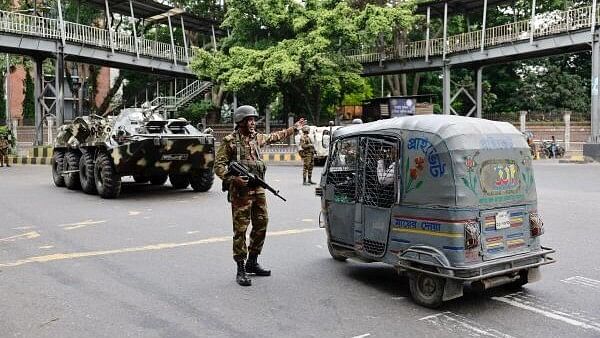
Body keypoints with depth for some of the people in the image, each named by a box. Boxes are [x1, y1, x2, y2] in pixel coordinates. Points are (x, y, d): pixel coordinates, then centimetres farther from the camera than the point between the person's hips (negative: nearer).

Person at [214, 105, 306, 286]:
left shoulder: (257, 137, 13)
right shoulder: (230, 141, -7)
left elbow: (275, 136, 30)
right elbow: (218, 165, -9)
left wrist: (294, 128, 36)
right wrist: (233, 178, -23)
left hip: (258, 190, 7)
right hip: (240, 191, -7)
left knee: (261, 225, 12)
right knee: (240, 229, -4)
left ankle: (252, 262, 26)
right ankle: (241, 270, 3)